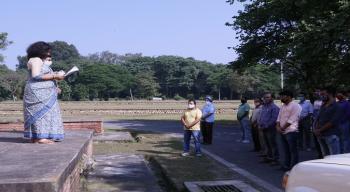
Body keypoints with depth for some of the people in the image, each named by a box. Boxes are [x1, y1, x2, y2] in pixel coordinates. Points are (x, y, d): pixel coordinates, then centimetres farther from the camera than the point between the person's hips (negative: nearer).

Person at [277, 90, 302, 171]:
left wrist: (282, 128, -12)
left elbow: (291, 119, -15)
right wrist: (278, 126, -3)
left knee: (293, 150, -3)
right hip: (283, 132, 8)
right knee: (286, 150, 14)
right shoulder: (283, 106, 19)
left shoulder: (295, 106, -8)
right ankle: (286, 165, 21)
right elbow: (279, 117, 15)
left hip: (291, 131, -8)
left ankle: (293, 167, 1)